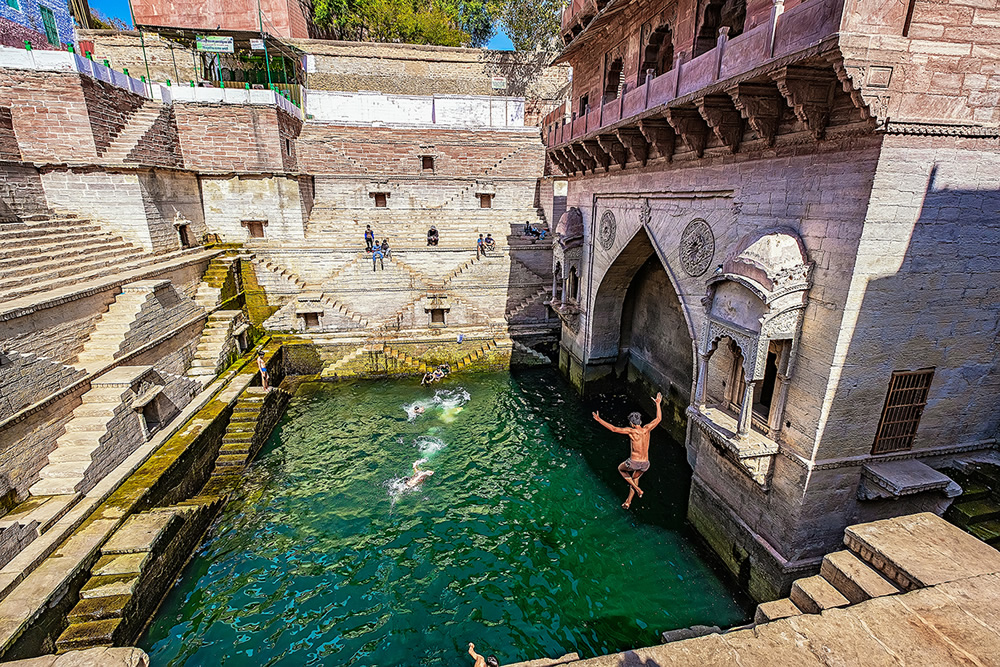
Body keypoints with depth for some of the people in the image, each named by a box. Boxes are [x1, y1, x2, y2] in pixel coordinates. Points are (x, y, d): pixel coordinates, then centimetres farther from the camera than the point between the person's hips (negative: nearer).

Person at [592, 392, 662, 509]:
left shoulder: (631, 431, -14)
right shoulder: (646, 429, -2)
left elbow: (613, 429, -16)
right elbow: (659, 418, 12)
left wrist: (599, 420, -11)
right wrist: (658, 404, 23)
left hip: (633, 462, -5)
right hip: (645, 464, 5)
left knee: (621, 469, 28)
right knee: (635, 478, 32)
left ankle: (638, 490, 18)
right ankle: (628, 502, 37)